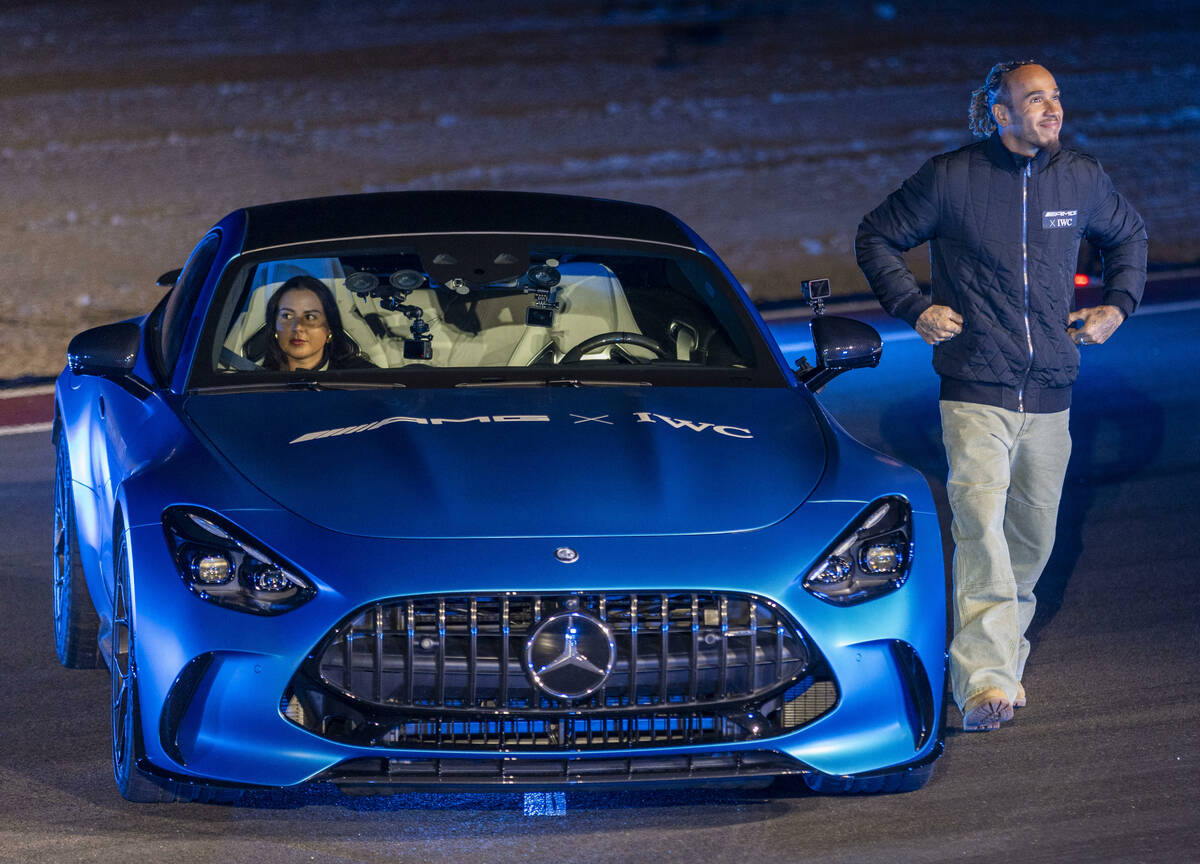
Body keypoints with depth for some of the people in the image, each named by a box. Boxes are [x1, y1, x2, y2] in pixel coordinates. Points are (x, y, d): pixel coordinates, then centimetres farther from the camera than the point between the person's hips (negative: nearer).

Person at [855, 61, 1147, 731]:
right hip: (976, 393, -4)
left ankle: (1006, 656, 33)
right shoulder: (949, 179, -5)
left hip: (1050, 395, 4)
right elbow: (877, 238, 6)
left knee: (1033, 536, 12)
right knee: (981, 525, -19)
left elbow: (1129, 236, 26)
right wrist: (916, 309, -4)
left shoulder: (1083, 179, 6)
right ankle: (986, 680, -28)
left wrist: (1118, 305, 11)